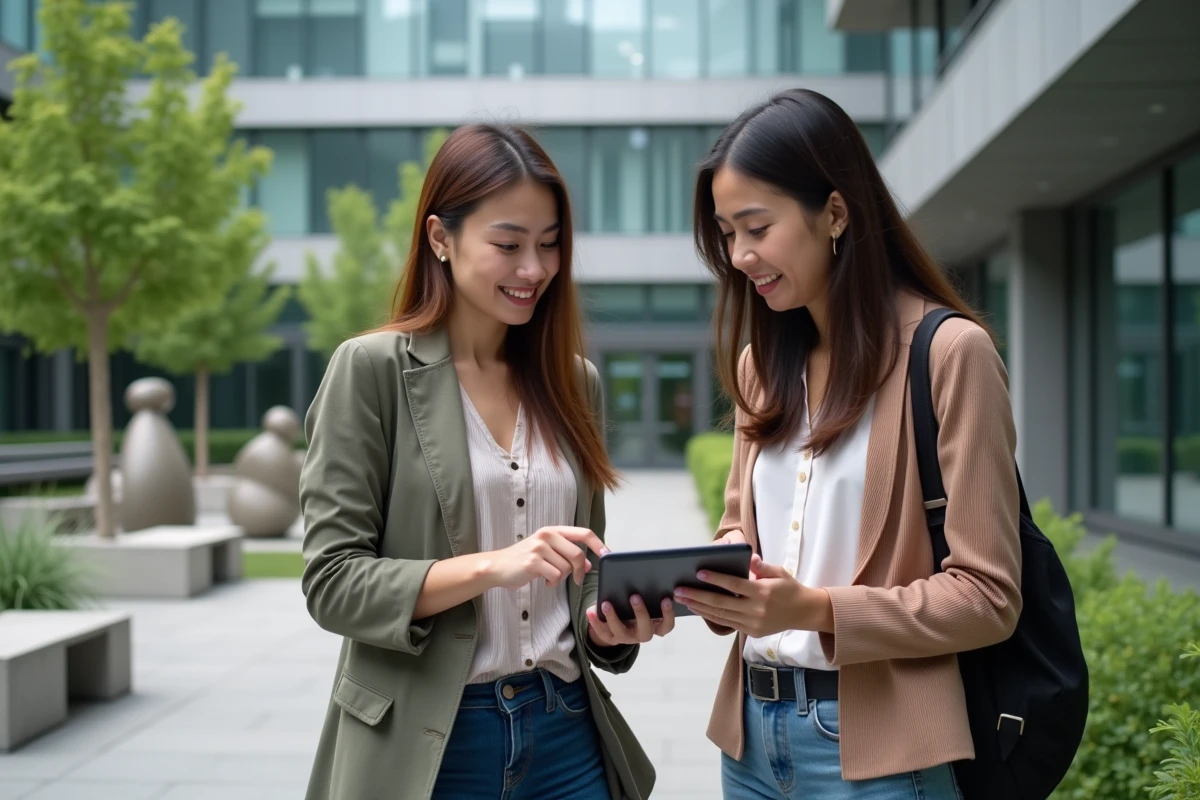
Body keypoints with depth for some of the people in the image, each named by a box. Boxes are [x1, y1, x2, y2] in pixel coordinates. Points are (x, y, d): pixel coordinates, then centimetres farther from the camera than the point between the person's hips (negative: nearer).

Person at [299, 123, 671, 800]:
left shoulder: (576, 382, 6)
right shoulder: (371, 370, -8)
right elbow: (333, 581, -12)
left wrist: (615, 622, -8)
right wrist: (489, 566, -24)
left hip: (566, 733, 4)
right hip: (424, 744, -4)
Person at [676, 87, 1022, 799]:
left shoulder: (950, 351, -10)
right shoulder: (760, 365, 10)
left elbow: (987, 596, -12)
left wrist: (817, 610, -24)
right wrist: (682, 582, -6)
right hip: (751, 729, 6)